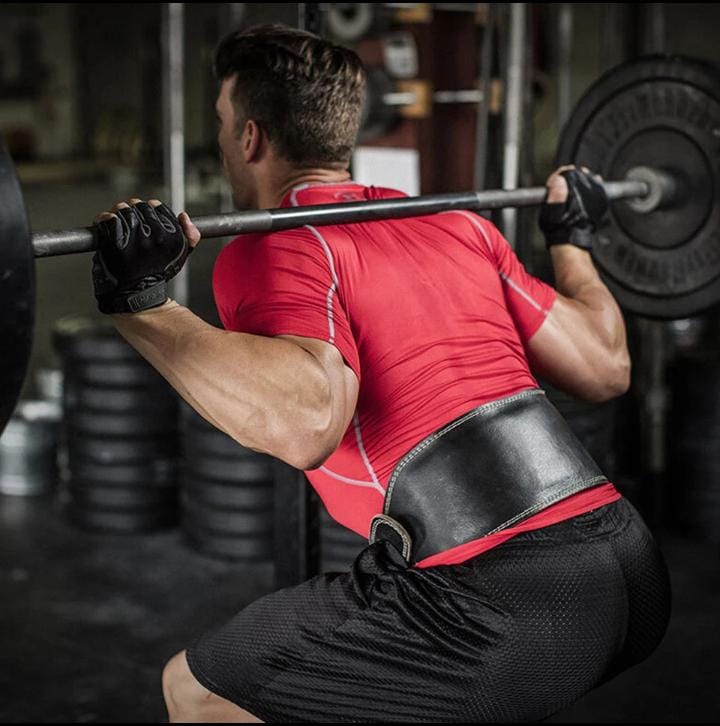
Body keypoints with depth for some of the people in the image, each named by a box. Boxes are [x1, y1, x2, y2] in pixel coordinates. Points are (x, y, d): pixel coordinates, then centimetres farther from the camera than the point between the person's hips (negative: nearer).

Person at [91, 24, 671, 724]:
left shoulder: (275, 249, -2)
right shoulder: (457, 223, 18)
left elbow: (305, 423, -22)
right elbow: (605, 367, 21)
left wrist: (141, 305, -18)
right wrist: (571, 240, 36)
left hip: (504, 605, -8)